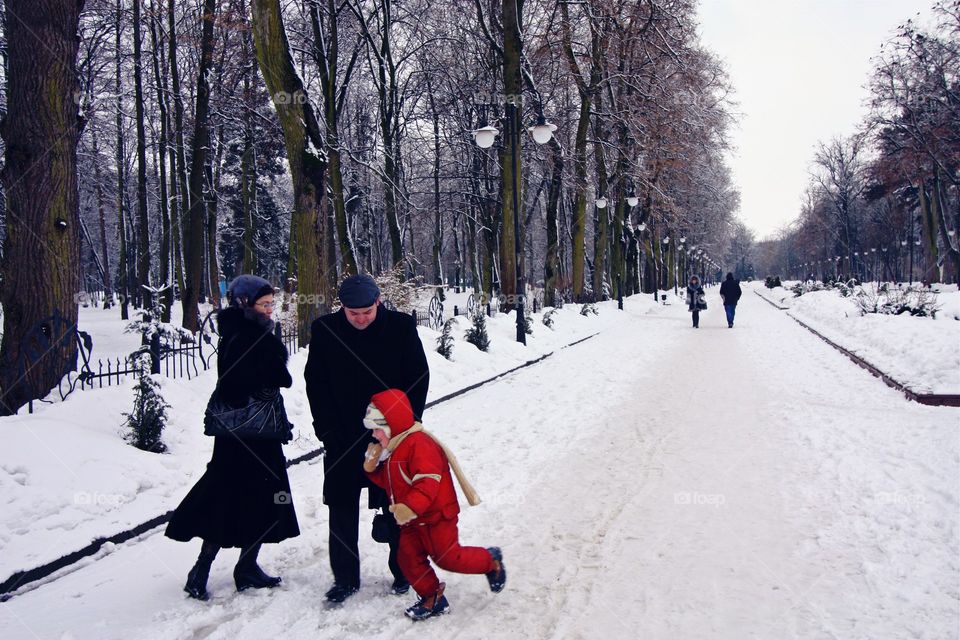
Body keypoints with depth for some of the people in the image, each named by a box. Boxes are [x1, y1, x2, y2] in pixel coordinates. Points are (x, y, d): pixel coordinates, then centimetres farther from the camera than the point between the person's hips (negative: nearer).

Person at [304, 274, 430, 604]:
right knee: (342, 508, 6)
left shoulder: (401, 327, -9)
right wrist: (327, 429, -7)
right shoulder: (324, 330, -7)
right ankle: (345, 577, 19)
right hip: (343, 437, 1)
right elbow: (316, 384, 0)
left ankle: (403, 571, 26)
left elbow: (419, 378, -2)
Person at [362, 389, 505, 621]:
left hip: (435, 515, -10)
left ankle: (491, 560, 19)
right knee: (408, 558, 7)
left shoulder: (417, 444, -23)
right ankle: (432, 598, 21)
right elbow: (388, 481, 17)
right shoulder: (392, 449, 10)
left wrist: (411, 507, -43)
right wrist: (372, 468, -2)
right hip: (412, 519, 10)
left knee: (448, 557, -4)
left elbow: (428, 481, -32)